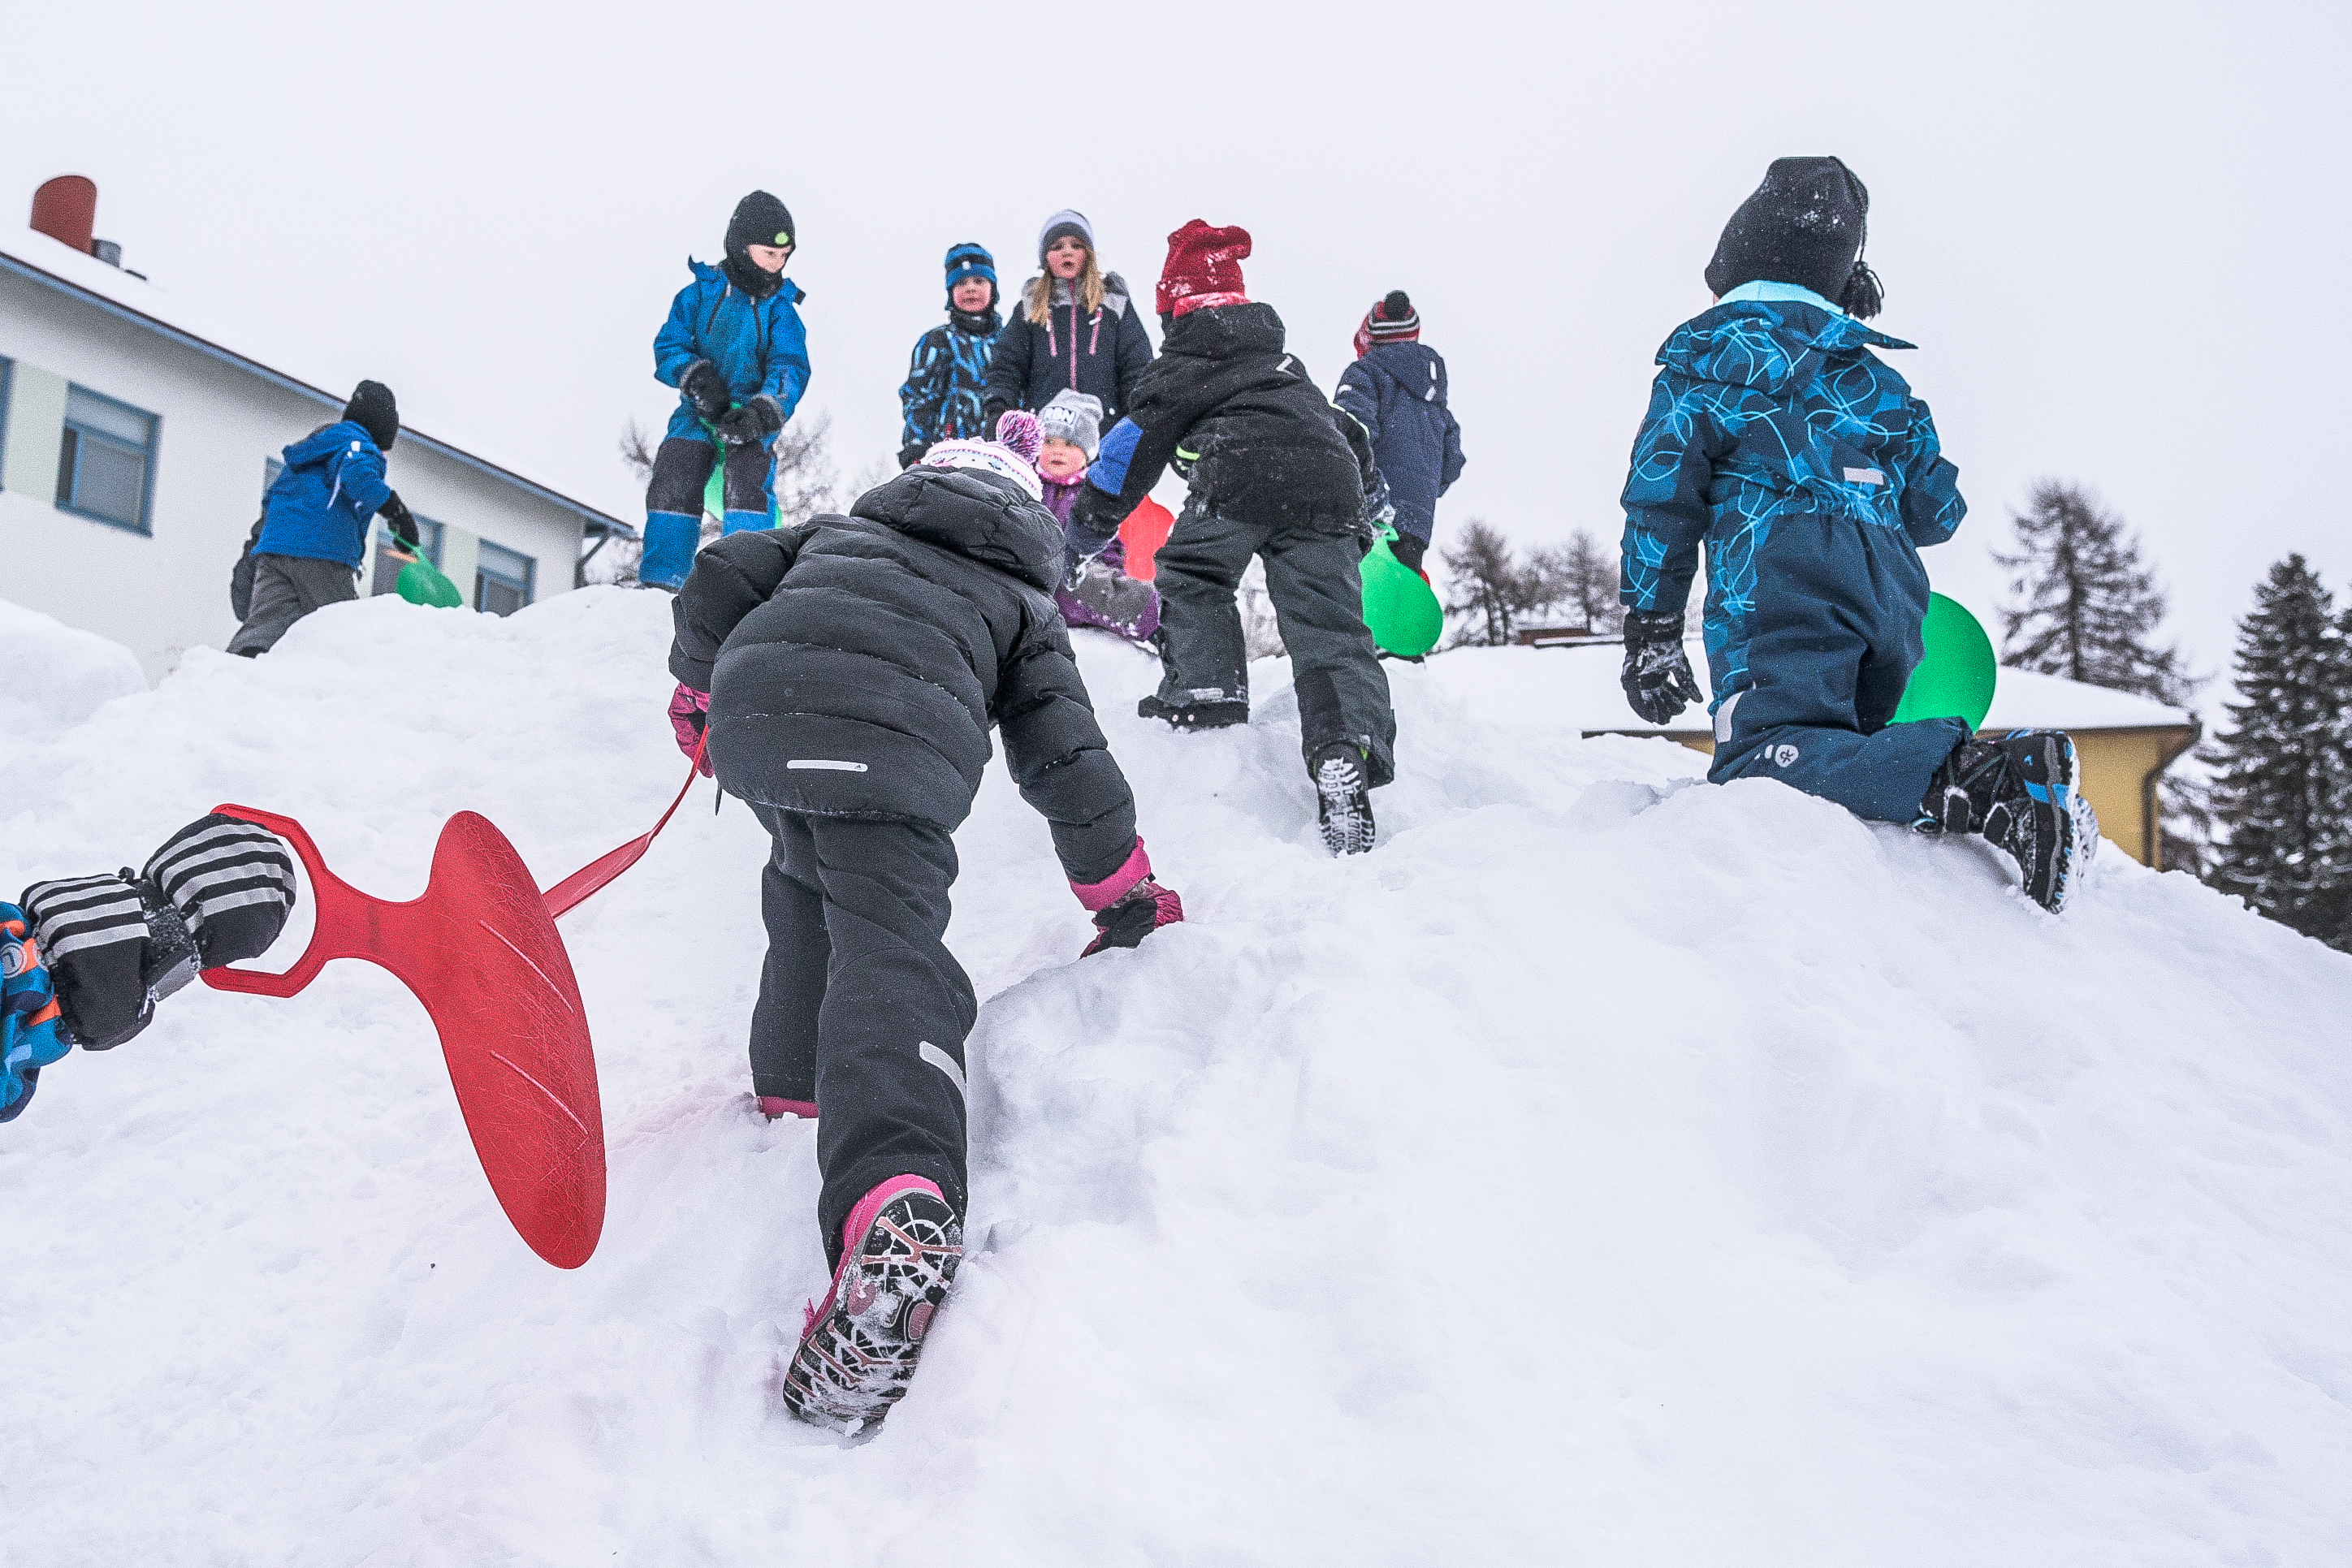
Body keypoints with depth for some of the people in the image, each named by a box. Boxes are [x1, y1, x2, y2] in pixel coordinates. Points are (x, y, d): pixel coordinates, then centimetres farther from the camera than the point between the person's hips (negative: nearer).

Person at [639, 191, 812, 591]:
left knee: (749, 482, -27)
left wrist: (761, 413, -27)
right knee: (673, 482, -20)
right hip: (698, 412, 1)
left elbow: (790, 367, -8)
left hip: (751, 419, -1)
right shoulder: (700, 293, 6)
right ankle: (659, 582, -18)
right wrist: (696, 376, -21)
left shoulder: (780, 309, 5)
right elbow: (667, 346, 2)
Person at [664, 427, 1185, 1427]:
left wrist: (697, 689, 45)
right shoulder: (1021, 606, 32)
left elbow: (719, 579, 27)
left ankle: (794, 1083, 29)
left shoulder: (839, 531, 39)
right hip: (898, 752, -3)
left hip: (755, 721, 3)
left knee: (811, 879, 31)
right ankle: (898, 1190, -41)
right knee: (886, 955, -16)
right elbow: (1070, 764, 25)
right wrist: (1126, 896, 34)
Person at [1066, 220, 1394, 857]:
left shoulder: (1180, 368, 22)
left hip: (1242, 476, -4)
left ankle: (1203, 691, 1)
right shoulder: (1287, 363, 40)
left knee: (1191, 578, 19)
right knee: (1332, 634, -2)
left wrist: (1078, 537, 24)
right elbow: (1351, 434, 44)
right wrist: (1368, 505, 58)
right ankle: (1347, 755, -22)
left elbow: (1130, 451, 17)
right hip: (1331, 487, 5)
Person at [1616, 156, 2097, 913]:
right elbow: (1938, 510, 26)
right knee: (1851, 749, 15)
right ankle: (1997, 766, -13)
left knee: (1765, 762, -21)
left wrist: (1650, 630, 2)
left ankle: (1984, 785, -41)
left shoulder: (1703, 355, 15)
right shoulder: (1877, 377, 28)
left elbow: (1662, 491, 2)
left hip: (1776, 582, -6)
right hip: (1895, 592, 6)